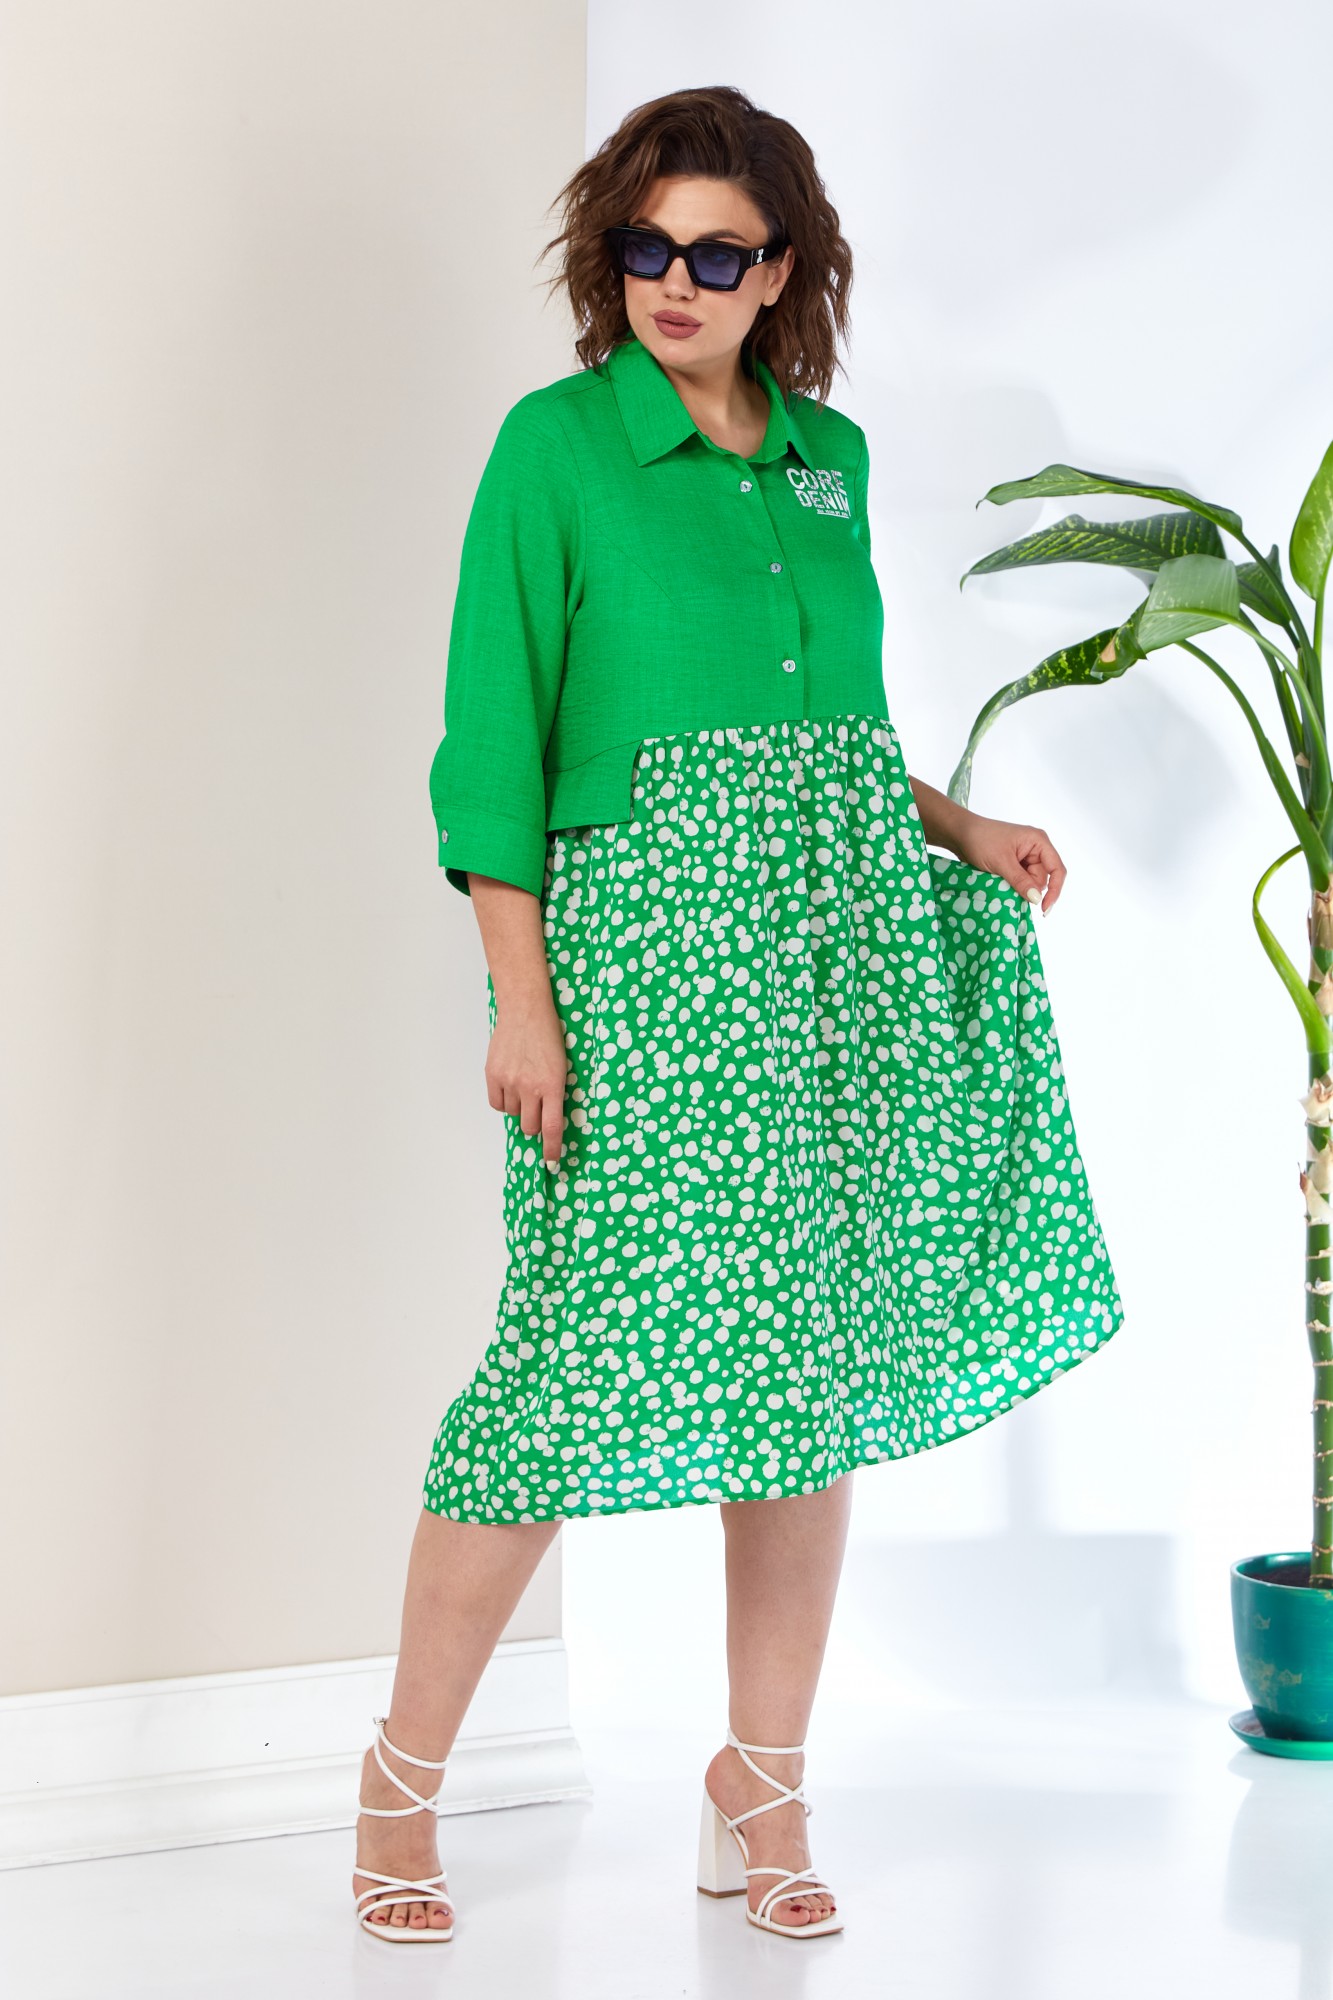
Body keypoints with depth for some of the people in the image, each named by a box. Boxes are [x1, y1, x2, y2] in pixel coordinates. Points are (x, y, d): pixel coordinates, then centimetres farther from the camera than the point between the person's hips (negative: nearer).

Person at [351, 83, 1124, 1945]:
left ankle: (763, 1788, 18)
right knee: (596, 1349, -9)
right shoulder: (555, 445, -3)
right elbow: (495, 741, -7)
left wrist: (954, 825, 7)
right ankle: (402, 1778, 9)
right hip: (648, 945, -6)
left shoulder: (831, 450, 13)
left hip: (838, 951, 6)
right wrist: (522, 1001, -14)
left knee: (815, 1353, 6)